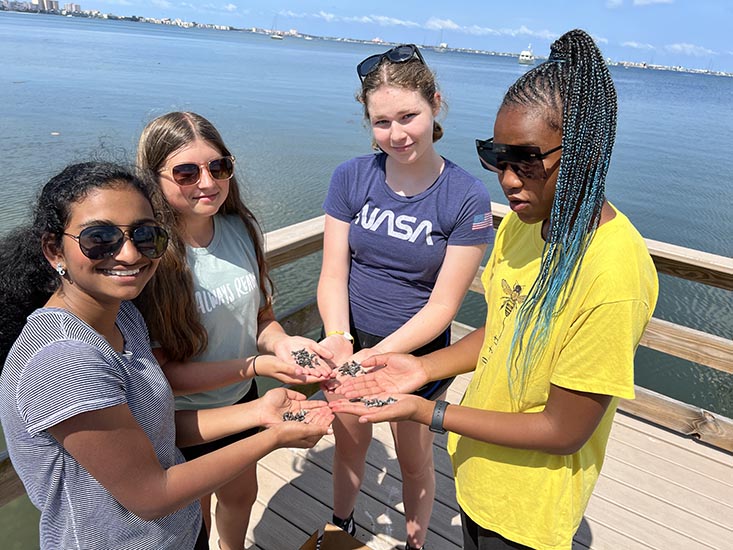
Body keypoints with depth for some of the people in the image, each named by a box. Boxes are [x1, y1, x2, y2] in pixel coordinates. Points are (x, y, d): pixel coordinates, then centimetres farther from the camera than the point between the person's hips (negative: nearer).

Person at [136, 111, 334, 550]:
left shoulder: (241, 227, -10)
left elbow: (261, 314, 0)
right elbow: (162, 373, -24)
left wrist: (282, 342, -21)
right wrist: (256, 366, -32)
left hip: (241, 399, 6)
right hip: (180, 417, -5)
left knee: (242, 494, 30)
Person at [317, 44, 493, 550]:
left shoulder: (468, 199, -18)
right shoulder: (351, 178, -10)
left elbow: (442, 305, -18)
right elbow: (333, 275, -11)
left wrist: (375, 357, -28)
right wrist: (338, 340, -29)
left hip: (418, 350, -2)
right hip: (349, 339, 3)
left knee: (414, 458, 19)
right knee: (350, 442, 25)